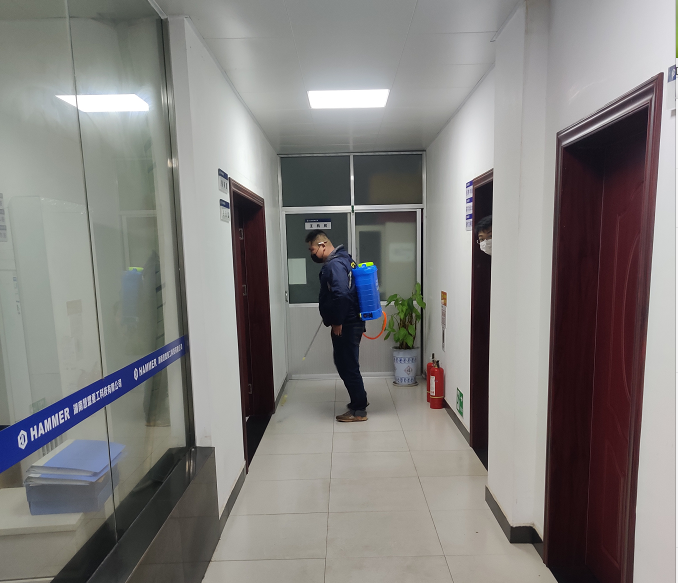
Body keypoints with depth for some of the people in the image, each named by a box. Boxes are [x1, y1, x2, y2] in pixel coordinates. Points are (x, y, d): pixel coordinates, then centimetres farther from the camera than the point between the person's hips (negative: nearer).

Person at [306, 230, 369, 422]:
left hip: (346, 325, -10)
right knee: (345, 363, 20)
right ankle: (359, 400, 34)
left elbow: (341, 295, -31)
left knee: (347, 365, 0)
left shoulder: (334, 264, -19)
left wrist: (337, 322, -20)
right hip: (350, 322, 10)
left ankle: (359, 410, 12)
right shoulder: (342, 258, 14)